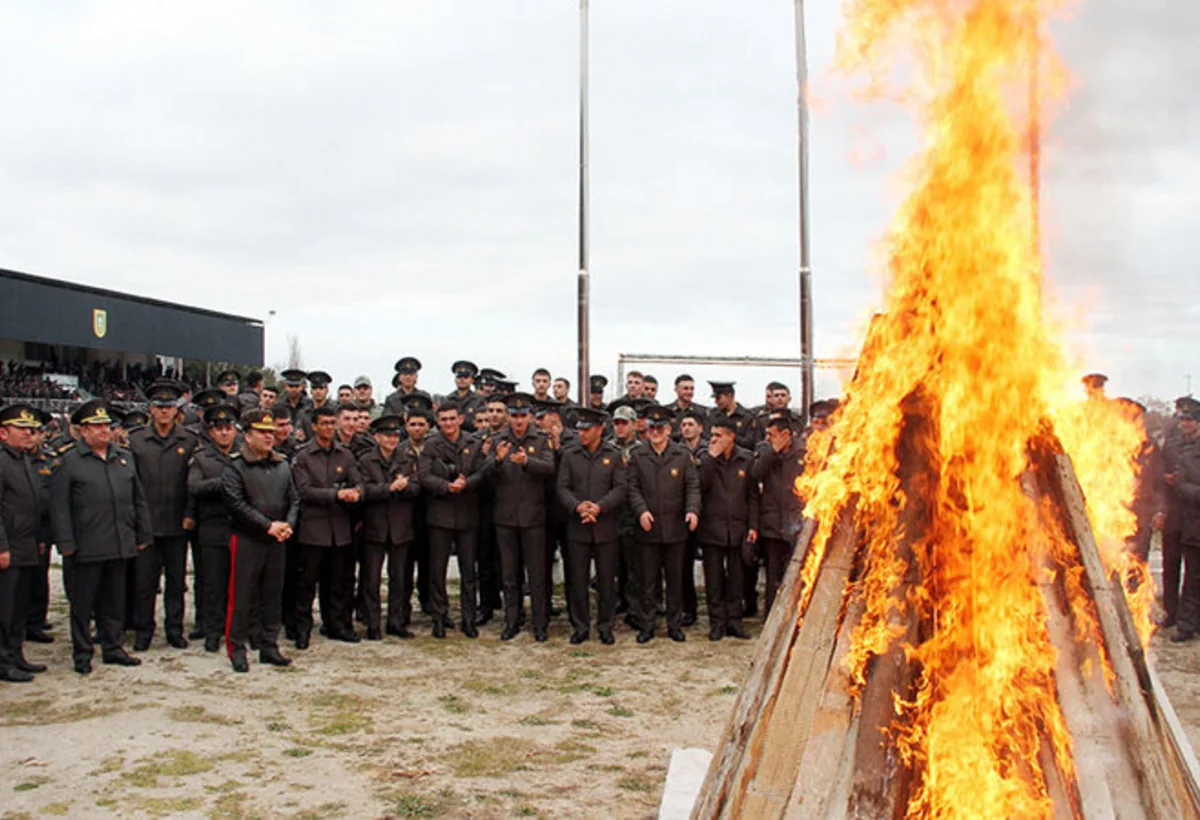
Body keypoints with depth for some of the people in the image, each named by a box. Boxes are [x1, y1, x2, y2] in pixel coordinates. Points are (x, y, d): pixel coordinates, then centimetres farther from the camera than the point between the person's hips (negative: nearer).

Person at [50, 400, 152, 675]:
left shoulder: (125, 458, 12)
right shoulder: (69, 462, -3)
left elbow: (139, 500, 16)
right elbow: (59, 506, -6)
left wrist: (143, 535, 12)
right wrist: (66, 544, -11)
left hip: (120, 546, 5)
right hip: (87, 547, -4)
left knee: (115, 600, 13)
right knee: (83, 602, 4)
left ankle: (113, 647, 24)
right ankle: (82, 653, 15)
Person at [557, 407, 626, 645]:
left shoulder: (614, 455, 1)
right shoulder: (570, 454, 3)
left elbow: (620, 488, -5)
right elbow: (562, 487, -1)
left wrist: (600, 507, -18)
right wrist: (577, 506, -17)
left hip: (606, 526, -1)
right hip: (577, 527, 1)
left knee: (606, 579, 6)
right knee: (577, 578, 5)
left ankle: (605, 626, 18)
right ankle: (580, 626, 17)